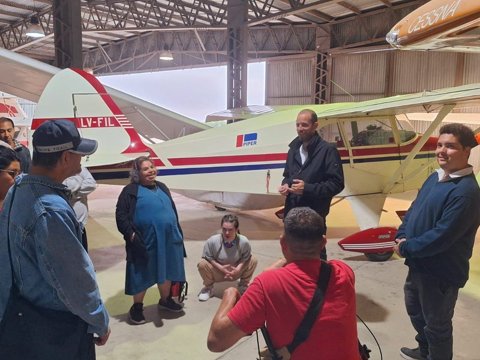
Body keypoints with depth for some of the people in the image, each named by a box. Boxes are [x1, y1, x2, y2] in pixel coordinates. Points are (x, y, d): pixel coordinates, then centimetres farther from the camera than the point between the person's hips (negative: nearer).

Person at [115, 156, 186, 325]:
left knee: (167, 272, 16)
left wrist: (178, 232, 17)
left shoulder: (162, 187, 14)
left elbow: (173, 210, 21)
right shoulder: (131, 191, -6)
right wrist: (132, 235, -19)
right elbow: (121, 216, -10)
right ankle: (137, 307, 23)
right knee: (143, 275, 5)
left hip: (168, 240, 6)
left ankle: (165, 300, 37)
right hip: (145, 242, -6)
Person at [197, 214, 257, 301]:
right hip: (218, 272, -1)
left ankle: (243, 286, 5)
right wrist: (221, 267, -24)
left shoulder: (244, 242, -23)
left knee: (253, 260, -21)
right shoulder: (212, 241, -25)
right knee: (202, 264, -31)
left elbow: (245, 258, -6)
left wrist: (238, 269, -24)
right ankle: (208, 287, 1)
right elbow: (207, 257, -12)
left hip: (235, 272, 1)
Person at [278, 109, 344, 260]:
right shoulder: (294, 149, 13)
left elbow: (337, 184, -13)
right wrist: (285, 185, 2)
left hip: (314, 215, -7)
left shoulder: (327, 150, -10)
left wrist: (308, 188, -20)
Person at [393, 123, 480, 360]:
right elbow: (413, 210, 9)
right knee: (415, 310, 28)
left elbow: (441, 236, -28)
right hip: (419, 265, 10)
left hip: (440, 272, -9)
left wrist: (405, 248, -17)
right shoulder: (434, 178, 4)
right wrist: (401, 236, -8)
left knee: (437, 324, 12)